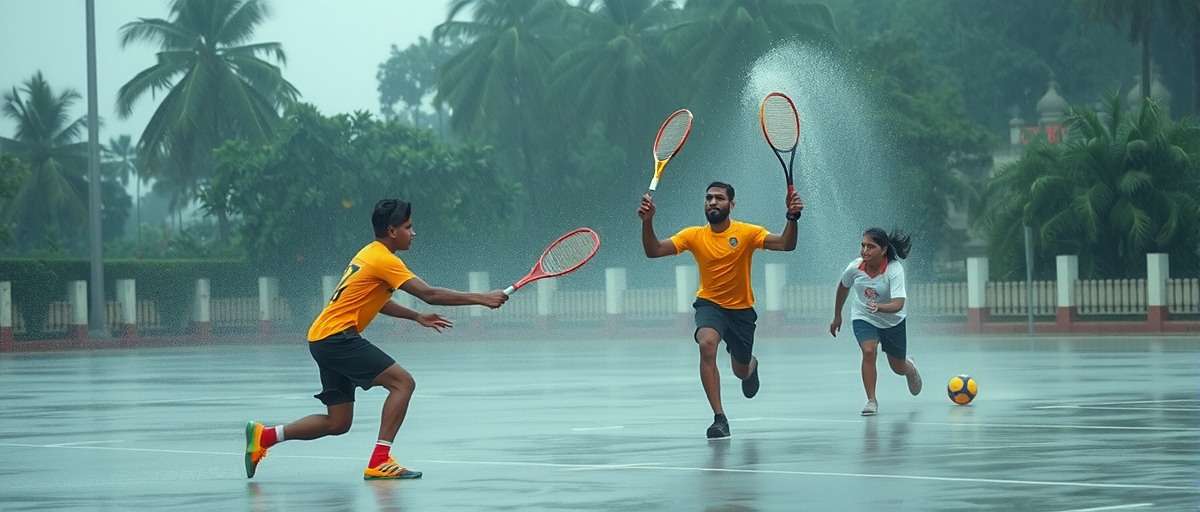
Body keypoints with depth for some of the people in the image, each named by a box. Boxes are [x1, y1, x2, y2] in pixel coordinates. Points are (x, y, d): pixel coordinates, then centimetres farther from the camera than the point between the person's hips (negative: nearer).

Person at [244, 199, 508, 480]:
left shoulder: (370, 254, 18)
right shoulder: (384, 259, -12)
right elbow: (429, 294, -17)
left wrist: (417, 317, 21)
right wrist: (480, 298, -15)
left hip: (321, 338, 10)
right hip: (337, 337, -10)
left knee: (338, 423, 11)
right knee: (402, 381, -15)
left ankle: (264, 436, 13)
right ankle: (379, 462, -19)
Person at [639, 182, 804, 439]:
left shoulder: (747, 233, -12)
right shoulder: (694, 235, -7)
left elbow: (786, 244, -22)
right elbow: (653, 251, -13)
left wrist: (792, 218, -40)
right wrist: (647, 222, -30)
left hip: (741, 309, 1)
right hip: (709, 305, 0)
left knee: (742, 372, 13)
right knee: (707, 344, -33)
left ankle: (751, 365, 57)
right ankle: (719, 418, -29)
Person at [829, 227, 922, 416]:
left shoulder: (895, 270, -30)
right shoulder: (855, 267, -20)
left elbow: (898, 304, -39)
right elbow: (843, 287, 3)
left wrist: (878, 307, -58)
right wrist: (837, 316, 12)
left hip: (892, 321, -1)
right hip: (863, 317, 1)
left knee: (898, 367, 14)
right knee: (868, 351, -26)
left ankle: (911, 368, 53)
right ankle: (871, 401, -14)